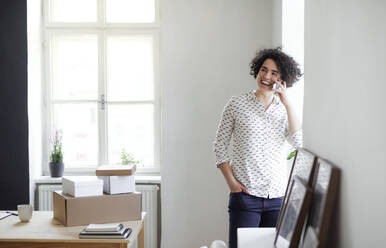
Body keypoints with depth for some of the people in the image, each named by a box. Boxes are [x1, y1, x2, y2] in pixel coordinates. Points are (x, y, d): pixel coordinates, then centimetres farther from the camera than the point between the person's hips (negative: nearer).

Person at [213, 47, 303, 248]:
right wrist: (230, 181, -6)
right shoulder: (237, 104, 2)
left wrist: (287, 103, -8)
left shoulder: (285, 109, 10)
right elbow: (220, 145, 4)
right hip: (245, 195, -3)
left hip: (278, 196, 3)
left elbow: (299, 142, -6)